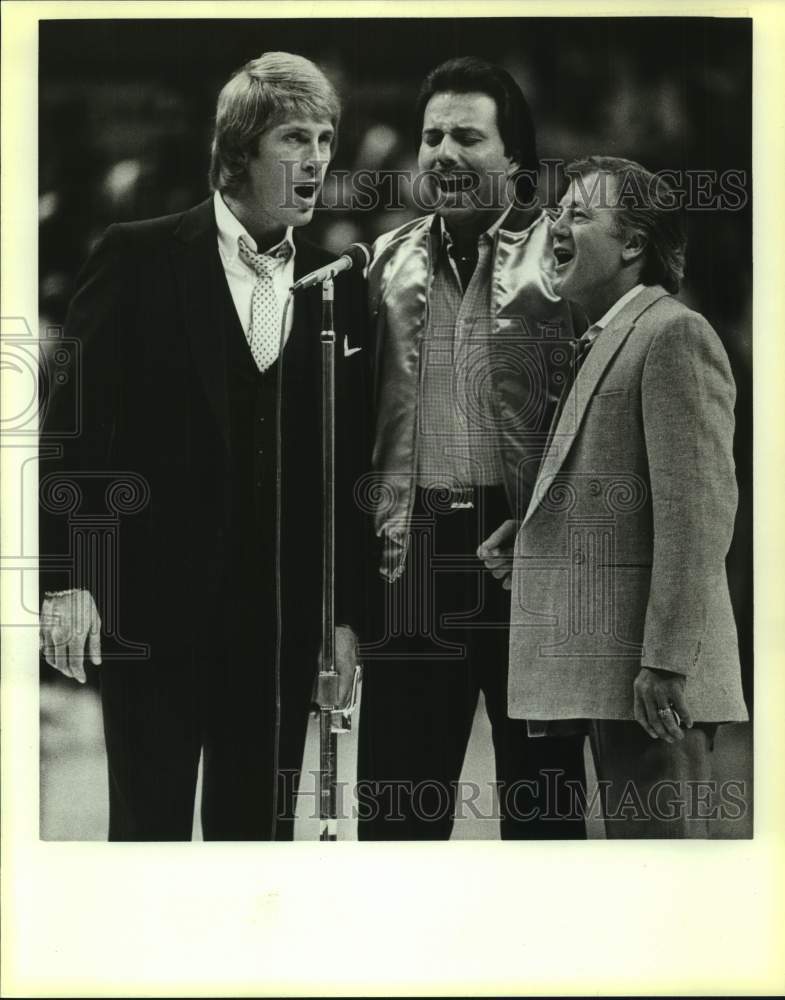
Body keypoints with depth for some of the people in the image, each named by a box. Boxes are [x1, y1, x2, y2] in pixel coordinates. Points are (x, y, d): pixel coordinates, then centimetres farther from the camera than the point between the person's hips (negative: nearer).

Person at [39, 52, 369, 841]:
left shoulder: (338, 288, 8)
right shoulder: (137, 260, -2)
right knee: (149, 825, 2)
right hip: (153, 601, -3)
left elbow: (347, 464, 9)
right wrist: (66, 580, -10)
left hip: (280, 617, 3)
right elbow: (76, 418, -4)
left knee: (258, 829, 8)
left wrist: (344, 612, 7)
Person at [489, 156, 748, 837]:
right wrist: (528, 538, 10)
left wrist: (667, 661, -21)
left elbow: (697, 508, -18)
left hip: (649, 677, -10)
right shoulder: (603, 343, 21)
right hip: (605, 675, 10)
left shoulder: (675, 334, -9)